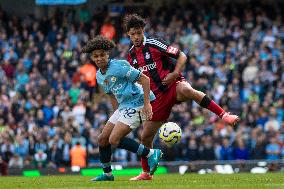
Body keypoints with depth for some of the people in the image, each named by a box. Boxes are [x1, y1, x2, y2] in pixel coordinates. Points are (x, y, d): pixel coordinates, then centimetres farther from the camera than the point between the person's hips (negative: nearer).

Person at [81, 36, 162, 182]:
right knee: (103, 139, 7)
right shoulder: (99, 76, 10)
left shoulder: (119, 66, -17)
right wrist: (117, 113, 20)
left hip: (136, 104, -9)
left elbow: (145, 79, -17)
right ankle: (107, 174, 21)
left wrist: (147, 103, -23)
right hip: (123, 107, 9)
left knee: (114, 140, -19)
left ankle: (151, 154, -12)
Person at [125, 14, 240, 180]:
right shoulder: (131, 55, 10)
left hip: (173, 86, -6)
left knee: (186, 90, -43)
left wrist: (174, 74, -20)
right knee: (146, 136, 2)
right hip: (157, 97, 6)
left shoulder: (153, 44, -7)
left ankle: (224, 115, -46)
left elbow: (182, 56, -6)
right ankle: (146, 173, 22)